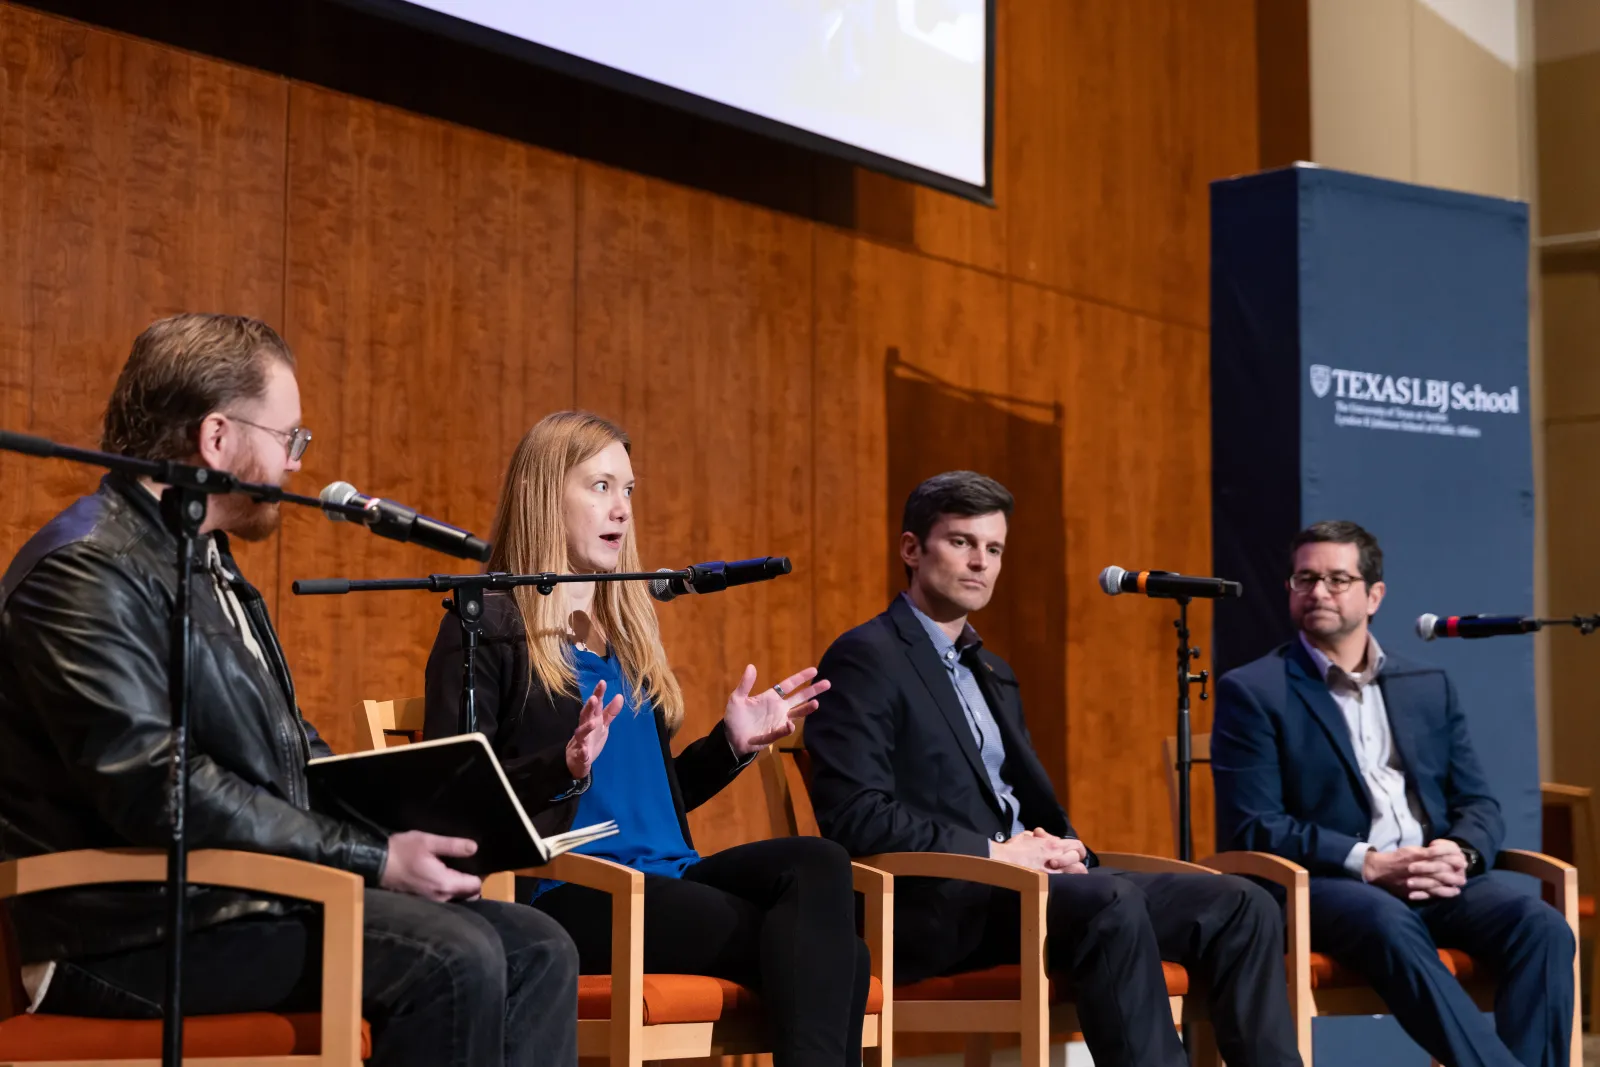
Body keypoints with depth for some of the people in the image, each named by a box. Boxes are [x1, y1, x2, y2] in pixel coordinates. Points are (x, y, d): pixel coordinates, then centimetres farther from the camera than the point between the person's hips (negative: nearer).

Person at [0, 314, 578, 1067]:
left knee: (537, 949, -5)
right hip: (135, 929, -10)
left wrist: (406, 830, 6)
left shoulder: (207, 565, 21)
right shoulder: (87, 571, -12)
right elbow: (157, 789, -22)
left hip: (234, 896, 10)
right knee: (453, 958, -26)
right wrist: (372, 860, -19)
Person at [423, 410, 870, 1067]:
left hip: (664, 876, 7)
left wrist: (731, 743, 11)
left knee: (817, 863, -26)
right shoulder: (488, 627, 1)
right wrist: (565, 765, -20)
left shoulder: (628, 627, 23)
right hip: (564, 892, -7)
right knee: (815, 950, -27)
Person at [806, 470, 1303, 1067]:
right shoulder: (866, 658, -3)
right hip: (933, 907, -8)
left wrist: (1056, 848, 1)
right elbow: (853, 816, -14)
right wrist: (995, 852, -16)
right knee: (1113, 903, -35)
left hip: (1027, 877, 8)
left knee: (1241, 907, -9)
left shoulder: (993, 674, 24)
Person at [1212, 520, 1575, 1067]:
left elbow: (1479, 804, 16)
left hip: (1437, 881, 5)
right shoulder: (1252, 692, 4)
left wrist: (1460, 852, -9)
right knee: (1391, 926, -38)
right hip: (1325, 885, -4)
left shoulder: (1429, 687, 19)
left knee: (1542, 927, -25)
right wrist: (1367, 864, -17)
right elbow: (1252, 827, -6)